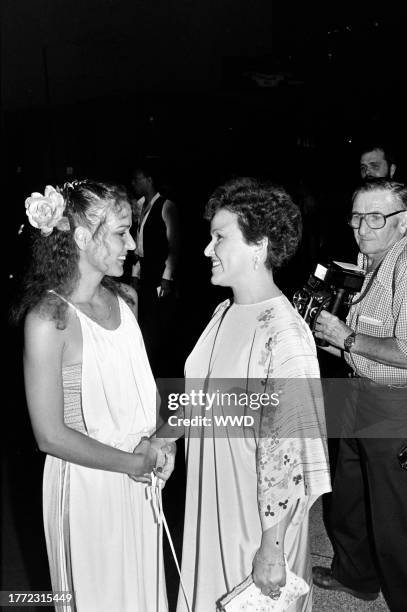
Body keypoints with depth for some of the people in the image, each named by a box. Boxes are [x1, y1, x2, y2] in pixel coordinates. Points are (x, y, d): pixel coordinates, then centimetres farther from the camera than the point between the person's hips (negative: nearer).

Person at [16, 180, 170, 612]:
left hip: (138, 472, 6)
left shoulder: (123, 298, -1)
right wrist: (131, 463, -13)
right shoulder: (49, 318, -22)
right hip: (86, 480, -6)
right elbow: (50, 435, -20)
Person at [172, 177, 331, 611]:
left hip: (259, 517, -7)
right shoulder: (224, 312, -1)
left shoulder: (285, 335, -27)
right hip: (210, 506, 7)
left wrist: (271, 548, -19)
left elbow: (292, 453, -24)